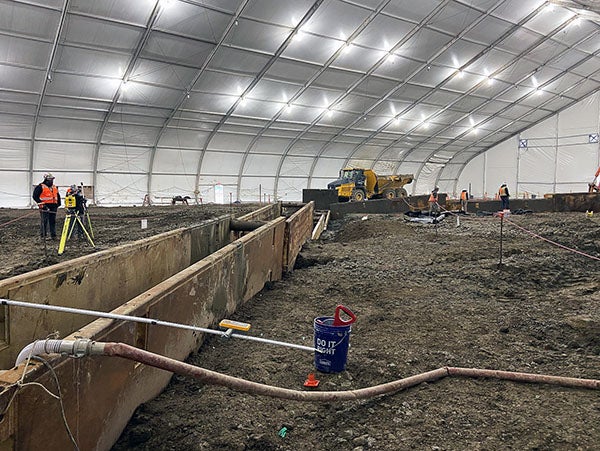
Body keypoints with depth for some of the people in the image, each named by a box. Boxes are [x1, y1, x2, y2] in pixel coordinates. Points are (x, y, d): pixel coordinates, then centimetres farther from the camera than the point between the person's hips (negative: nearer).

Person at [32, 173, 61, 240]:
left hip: (53, 207, 6)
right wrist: (41, 203, -13)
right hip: (45, 207, -6)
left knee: (53, 221, 8)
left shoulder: (55, 187, 17)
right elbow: (35, 196, -6)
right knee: (44, 222, -5)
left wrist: (58, 203, 17)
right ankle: (43, 235, 0)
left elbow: (58, 196, 30)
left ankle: (53, 235, 13)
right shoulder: (41, 187, -3)